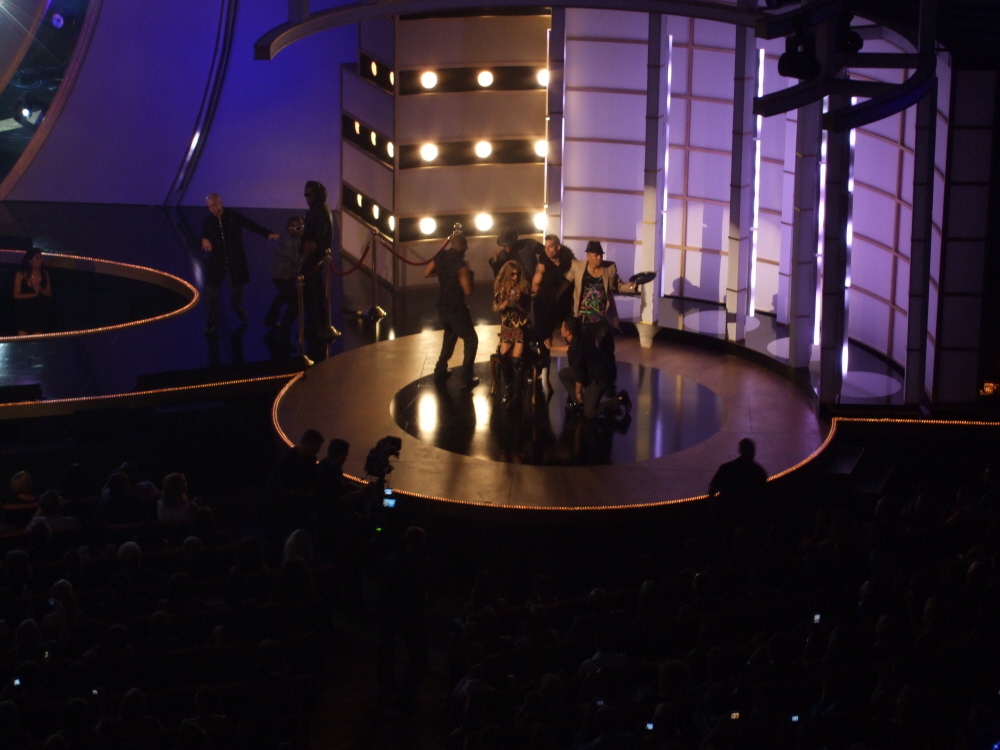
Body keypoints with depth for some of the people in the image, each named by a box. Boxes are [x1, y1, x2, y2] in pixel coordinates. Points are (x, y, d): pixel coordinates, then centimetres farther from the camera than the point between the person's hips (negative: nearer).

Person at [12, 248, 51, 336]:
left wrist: (40, 289, -18)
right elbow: (16, 295, -10)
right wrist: (33, 294, -20)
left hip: (39, 312, 3)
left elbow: (49, 293, 3)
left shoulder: (44, 273, 0)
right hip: (24, 312, -3)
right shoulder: (21, 274, -9)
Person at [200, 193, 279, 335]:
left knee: (236, 290, 13)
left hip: (235, 260, -1)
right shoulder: (207, 221, -1)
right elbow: (203, 237, -2)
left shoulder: (234, 215, -6)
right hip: (216, 261, 1)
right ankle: (212, 323, 9)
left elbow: (252, 225, -8)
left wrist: (268, 233, -21)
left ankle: (238, 308, 45)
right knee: (211, 293, -3)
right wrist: (204, 241, -28)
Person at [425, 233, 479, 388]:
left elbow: (426, 273, 10)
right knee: (471, 340, 8)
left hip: (442, 306, 7)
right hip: (456, 308, -7)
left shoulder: (440, 256, -3)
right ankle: (467, 379, 5)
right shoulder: (461, 264, -22)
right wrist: (468, 275, -5)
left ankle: (440, 372, 32)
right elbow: (468, 291, -22)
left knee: (450, 336, 30)